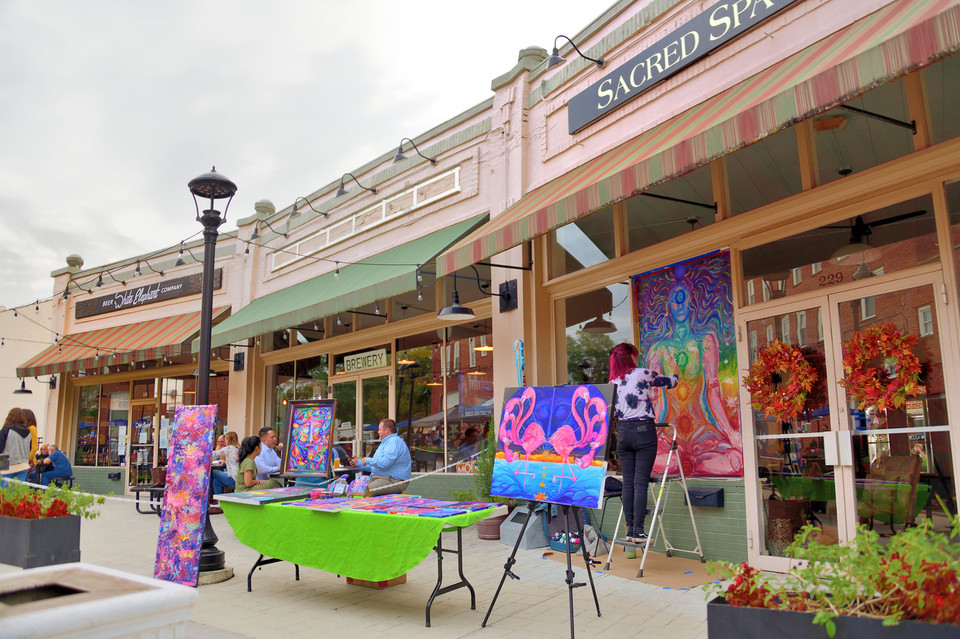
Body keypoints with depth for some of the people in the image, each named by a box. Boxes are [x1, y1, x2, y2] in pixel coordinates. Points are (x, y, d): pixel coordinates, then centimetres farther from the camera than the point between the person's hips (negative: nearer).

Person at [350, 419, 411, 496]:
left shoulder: (395, 442, -11)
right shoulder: (385, 443, 25)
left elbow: (384, 463, -25)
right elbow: (375, 466, 34)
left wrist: (367, 460, -9)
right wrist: (359, 463, 28)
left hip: (393, 481, -10)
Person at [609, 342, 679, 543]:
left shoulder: (613, 382, 10)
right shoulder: (643, 374, -3)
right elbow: (669, 382, 11)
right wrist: (676, 376, 32)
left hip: (623, 432, 4)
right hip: (643, 430, -4)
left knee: (628, 482, 6)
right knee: (640, 481, -4)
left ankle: (630, 530, 8)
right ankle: (638, 531, -5)